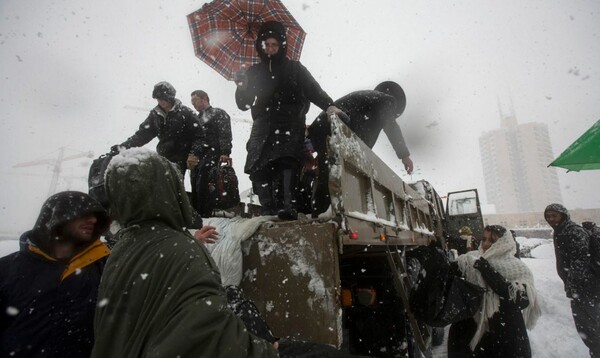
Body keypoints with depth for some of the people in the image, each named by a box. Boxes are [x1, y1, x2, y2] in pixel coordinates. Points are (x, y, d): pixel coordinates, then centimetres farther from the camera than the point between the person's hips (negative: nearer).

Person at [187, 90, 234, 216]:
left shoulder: (219, 113, 4)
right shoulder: (198, 118, 28)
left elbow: (225, 135, -9)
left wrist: (225, 153, -21)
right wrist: (191, 155, 15)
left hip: (212, 157, -7)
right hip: (197, 159, 8)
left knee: (203, 188, -16)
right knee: (196, 190, 5)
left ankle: (205, 216, -12)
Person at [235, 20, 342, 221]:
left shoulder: (294, 69, 15)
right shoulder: (254, 72, 20)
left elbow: (314, 90, 3)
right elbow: (244, 105, 18)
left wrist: (329, 106, -16)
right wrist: (242, 88, -4)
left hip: (290, 124, -2)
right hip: (263, 128, 3)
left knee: (287, 161, -25)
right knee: (259, 169, -13)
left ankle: (289, 206, -29)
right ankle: (269, 210, -11)